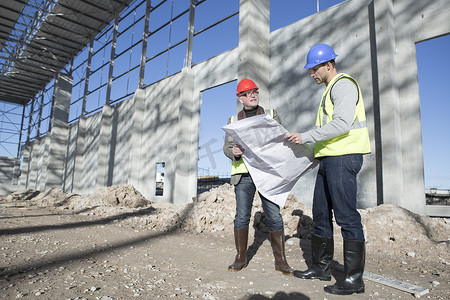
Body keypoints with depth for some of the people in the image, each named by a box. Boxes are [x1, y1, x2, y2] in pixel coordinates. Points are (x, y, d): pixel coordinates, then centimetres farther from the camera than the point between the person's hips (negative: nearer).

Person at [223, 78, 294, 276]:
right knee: (242, 216, 2)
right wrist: (233, 151, -14)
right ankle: (241, 258, 15)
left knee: (274, 217, -2)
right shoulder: (234, 120, 15)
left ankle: (280, 260, 10)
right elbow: (227, 146, 10)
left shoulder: (271, 115, 14)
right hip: (243, 174, 1)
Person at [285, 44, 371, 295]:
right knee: (321, 214, 11)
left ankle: (354, 278, 4)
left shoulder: (343, 84, -6)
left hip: (343, 157, -10)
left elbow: (342, 123, -20)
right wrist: (311, 144, 19)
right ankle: (321, 268, 22)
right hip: (329, 158, 10)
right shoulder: (330, 90, 25)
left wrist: (306, 137, -17)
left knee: (346, 216, -7)